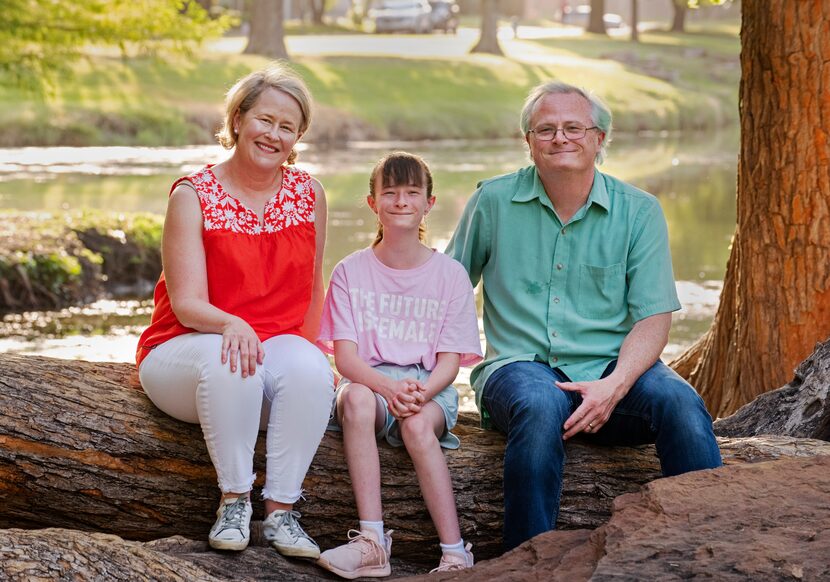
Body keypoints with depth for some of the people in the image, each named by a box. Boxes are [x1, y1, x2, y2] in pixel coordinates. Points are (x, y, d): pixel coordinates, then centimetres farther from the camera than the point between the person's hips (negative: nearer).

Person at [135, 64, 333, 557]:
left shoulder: (309, 195, 5)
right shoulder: (195, 194, -6)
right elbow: (187, 304, -14)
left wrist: (308, 350, -1)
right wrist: (232, 325, -34)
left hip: (279, 345, 3)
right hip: (185, 349, -2)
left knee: (311, 370, -31)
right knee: (228, 362, -37)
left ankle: (282, 510, -21)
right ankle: (235, 500, -20)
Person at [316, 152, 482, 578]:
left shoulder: (449, 274, 5)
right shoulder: (351, 271, 6)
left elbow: (450, 360, 0)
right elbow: (345, 355, -3)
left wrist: (421, 391, -22)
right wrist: (388, 387, -23)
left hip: (430, 388, 0)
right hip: (368, 380, 0)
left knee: (417, 424, -35)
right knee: (356, 399, -35)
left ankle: (455, 553, -36)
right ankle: (372, 541, -42)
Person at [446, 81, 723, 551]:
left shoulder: (639, 211, 5)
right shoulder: (494, 201, 7)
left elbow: (653, 319, -1)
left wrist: (613, 386, -19)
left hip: (612, 368, 1)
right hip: (521, 364, -1)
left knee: (679, 402, -30)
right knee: (540, 406, -36)